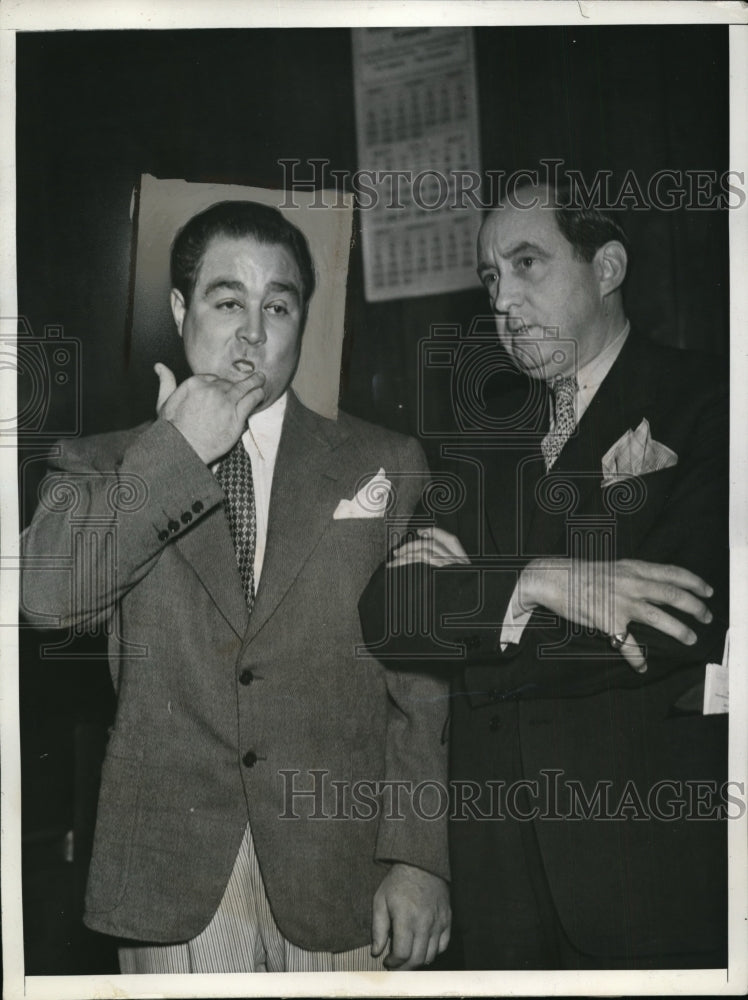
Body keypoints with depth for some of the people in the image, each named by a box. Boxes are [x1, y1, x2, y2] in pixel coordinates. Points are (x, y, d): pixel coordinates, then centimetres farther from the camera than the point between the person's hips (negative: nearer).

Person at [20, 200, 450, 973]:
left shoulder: (386, 465, 6)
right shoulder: (103, 467, 8)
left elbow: (425, 678, 1)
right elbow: (44, 591, -12)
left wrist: (419, 857, -6)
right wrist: (178, 450, -10)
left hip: (346, 878, 0)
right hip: (172, 881, 0)